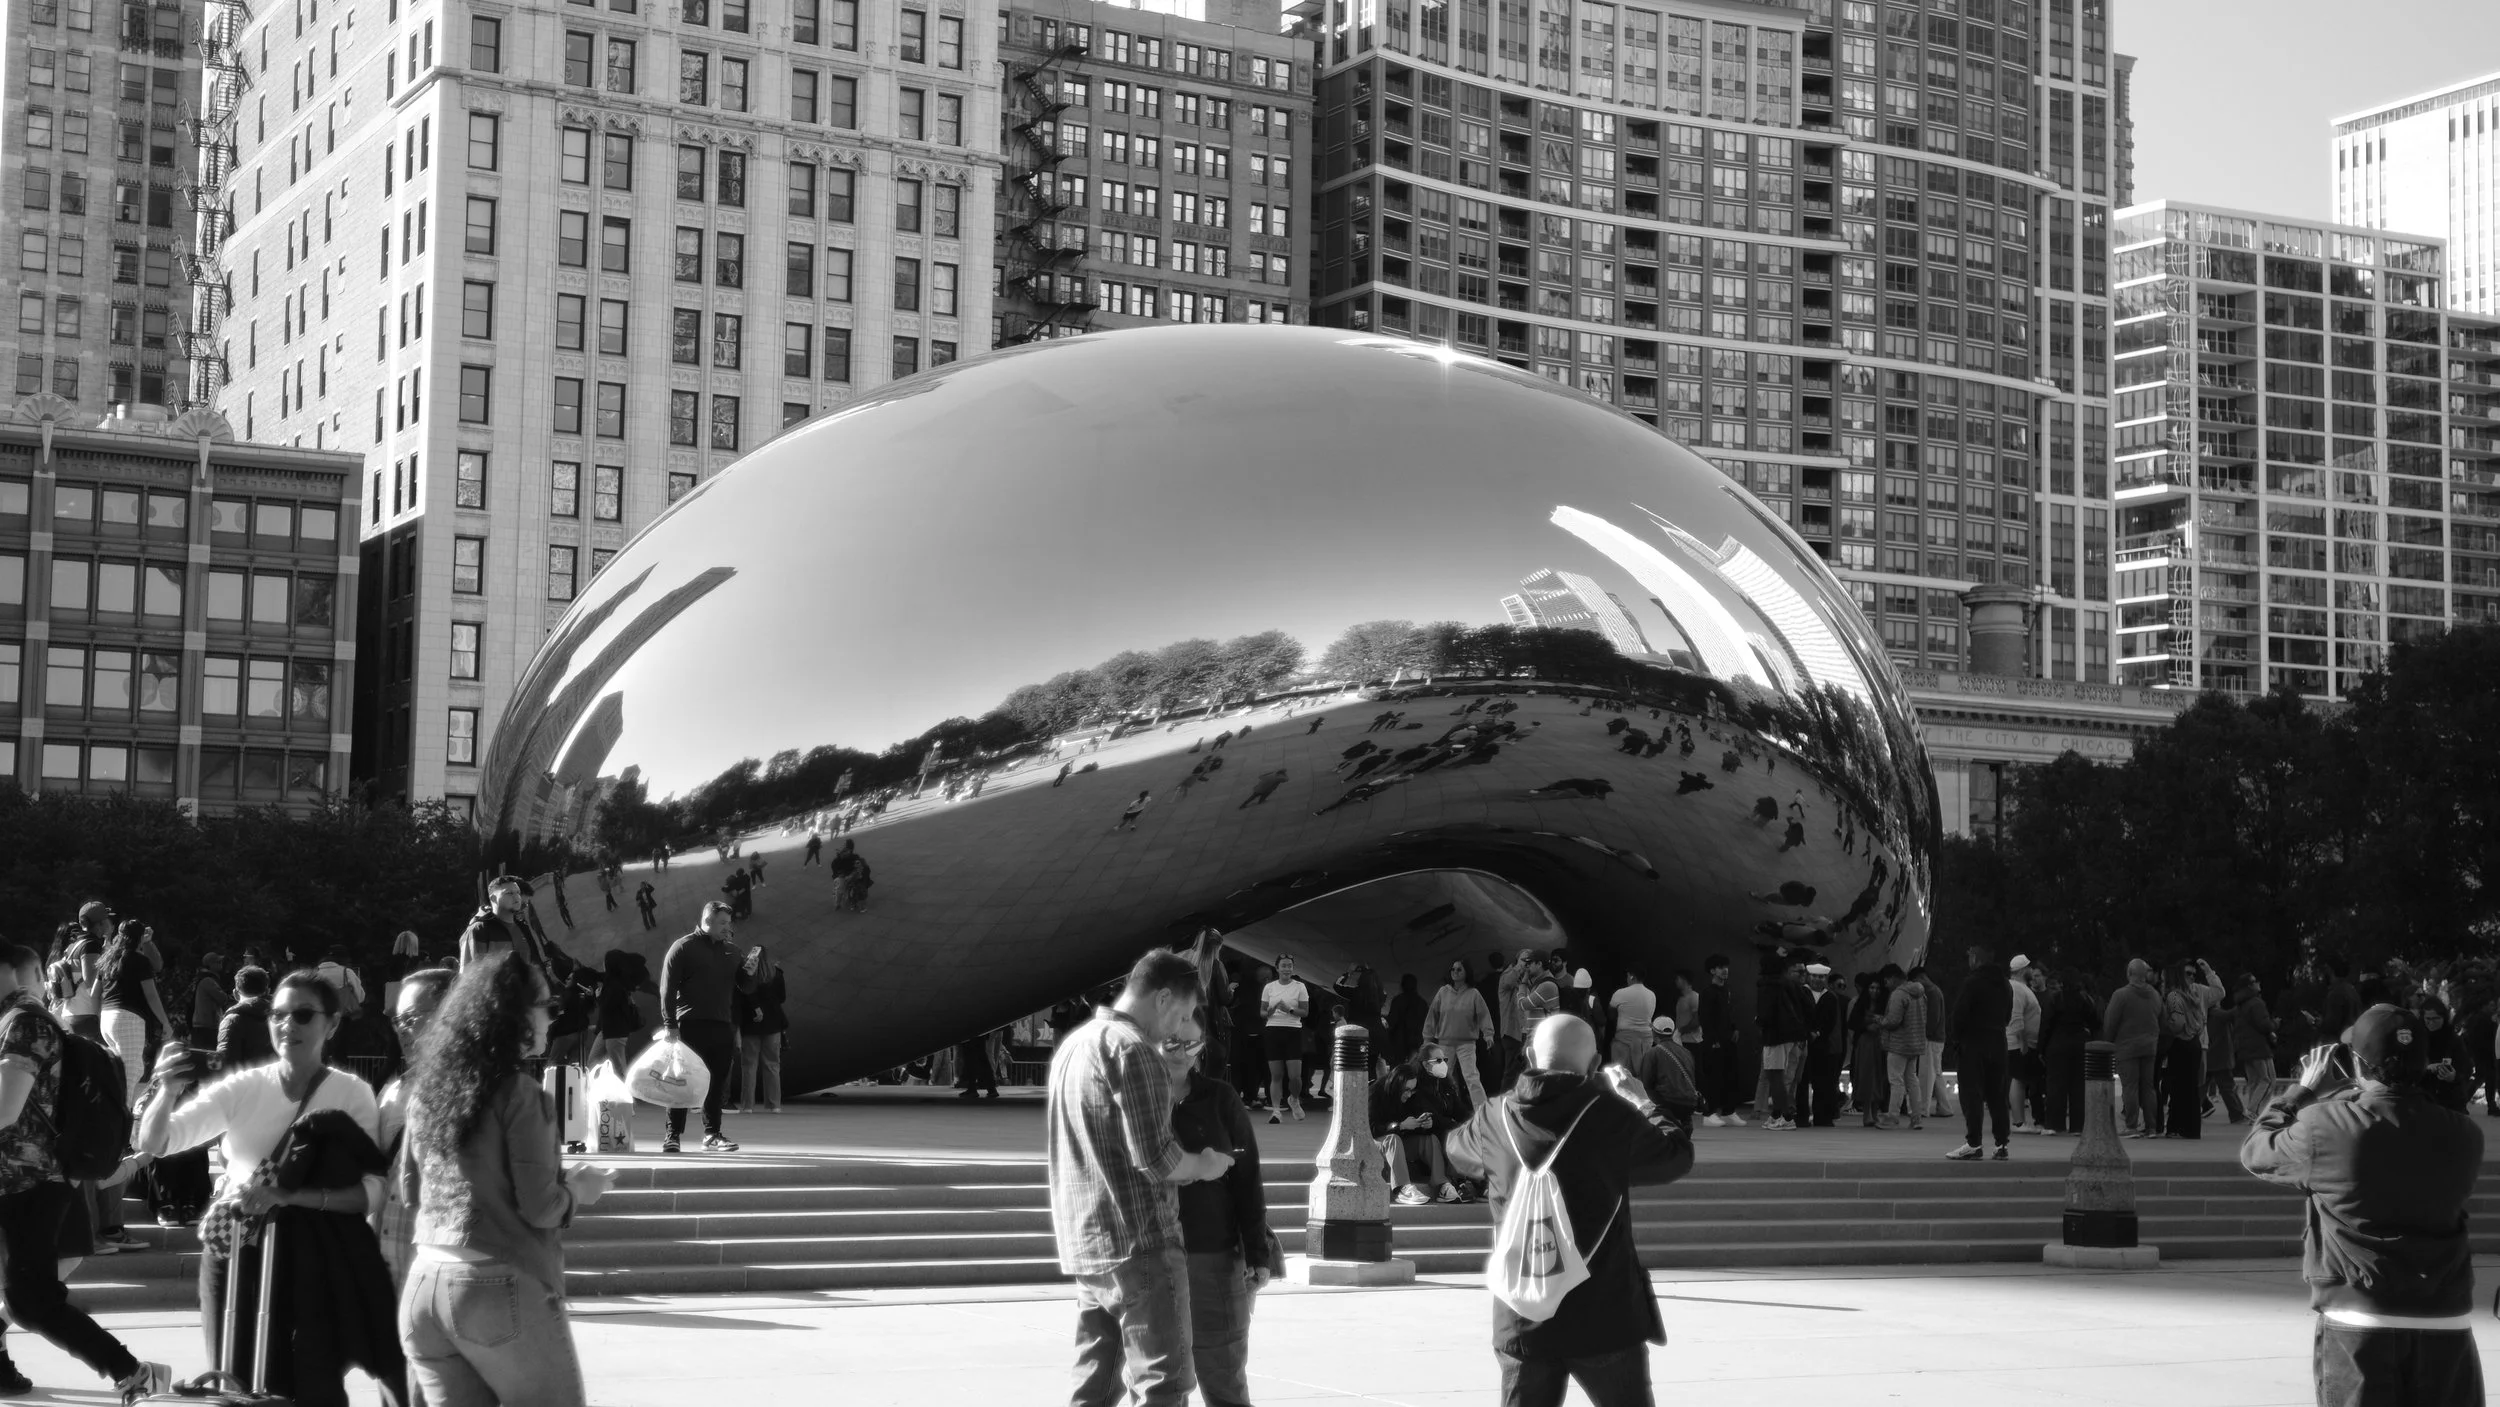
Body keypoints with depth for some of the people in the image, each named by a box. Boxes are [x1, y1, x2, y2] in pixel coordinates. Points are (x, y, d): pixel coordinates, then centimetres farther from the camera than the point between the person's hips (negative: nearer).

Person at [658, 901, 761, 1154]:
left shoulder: (731, 951, 15)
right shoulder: (684, 947, -1)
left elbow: (745, 988, 19)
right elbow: (667, 988, -5)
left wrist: (749, 974, -4)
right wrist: (670, 1024, -12)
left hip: (722, 1026, 5)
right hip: (690, 1025, -5)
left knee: (718, 1082, 6)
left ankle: (712, 1135, 14)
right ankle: (673, 1135, 0)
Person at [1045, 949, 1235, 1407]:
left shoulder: (1074, 1044, 16)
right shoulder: (1133, 1049, -13)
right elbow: (1155, 1157, -19)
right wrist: (1203, 1166, -1)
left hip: (1084, 1244, 9)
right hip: (1140, 1241, -9)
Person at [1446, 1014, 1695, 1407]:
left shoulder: (1496, 1118, -2)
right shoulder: (1612, 1115, -11)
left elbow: (1459, 1150, 22)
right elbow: (1678, 1156, 6)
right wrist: (1640, 1101, 22)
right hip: (1605, 1316, -2)